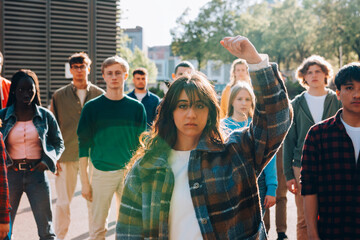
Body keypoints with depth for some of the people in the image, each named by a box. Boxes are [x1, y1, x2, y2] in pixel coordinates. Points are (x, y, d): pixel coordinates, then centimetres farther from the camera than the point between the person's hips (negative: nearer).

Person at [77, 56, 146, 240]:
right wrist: (84, 181, -5)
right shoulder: (92, 107, 0)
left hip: (130, 173, 1)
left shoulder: (136, 107, 4)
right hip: (100, 173, -1)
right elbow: (83, 144, 0)